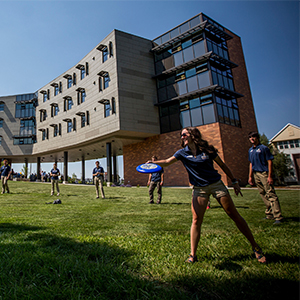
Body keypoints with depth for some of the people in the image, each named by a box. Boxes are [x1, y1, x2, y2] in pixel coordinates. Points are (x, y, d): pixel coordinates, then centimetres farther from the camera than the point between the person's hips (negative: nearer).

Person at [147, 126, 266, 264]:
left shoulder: (207, 149, -5)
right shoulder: (183, 153, 0)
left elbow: (222, 165, 4)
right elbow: (167, 162, -5)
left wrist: (234, 181, 5)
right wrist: (152, 163, -22)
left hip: (216, 184, -1)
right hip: (199, 189, 2)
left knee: (235, 216, 5)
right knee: (196, 220, -5)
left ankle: (255, 247, 22)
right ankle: (193, 255, 6)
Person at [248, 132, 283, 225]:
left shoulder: (263, 148, -4)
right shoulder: (250, 150, 15)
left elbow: (270, 162, -9)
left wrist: (270, 176, -16)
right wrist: (250, 176, 16)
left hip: (264, 173, -7)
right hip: (256, 174, 7)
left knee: (271, 194, -10)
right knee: (263, 195, 11)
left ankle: (278, 217, -8)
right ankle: (269, 215, 20)